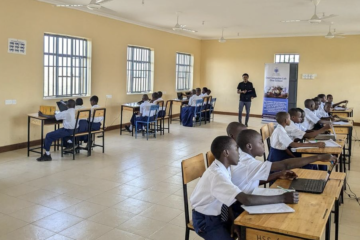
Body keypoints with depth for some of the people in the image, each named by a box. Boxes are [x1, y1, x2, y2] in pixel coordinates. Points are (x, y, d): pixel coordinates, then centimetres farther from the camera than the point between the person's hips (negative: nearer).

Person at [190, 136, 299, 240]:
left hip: (219, 214, 8)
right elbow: (246, 200, -37)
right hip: (206, 220, -8)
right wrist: (282, 198, -30)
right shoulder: (217, 174, -30)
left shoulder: (223, 167, -5)